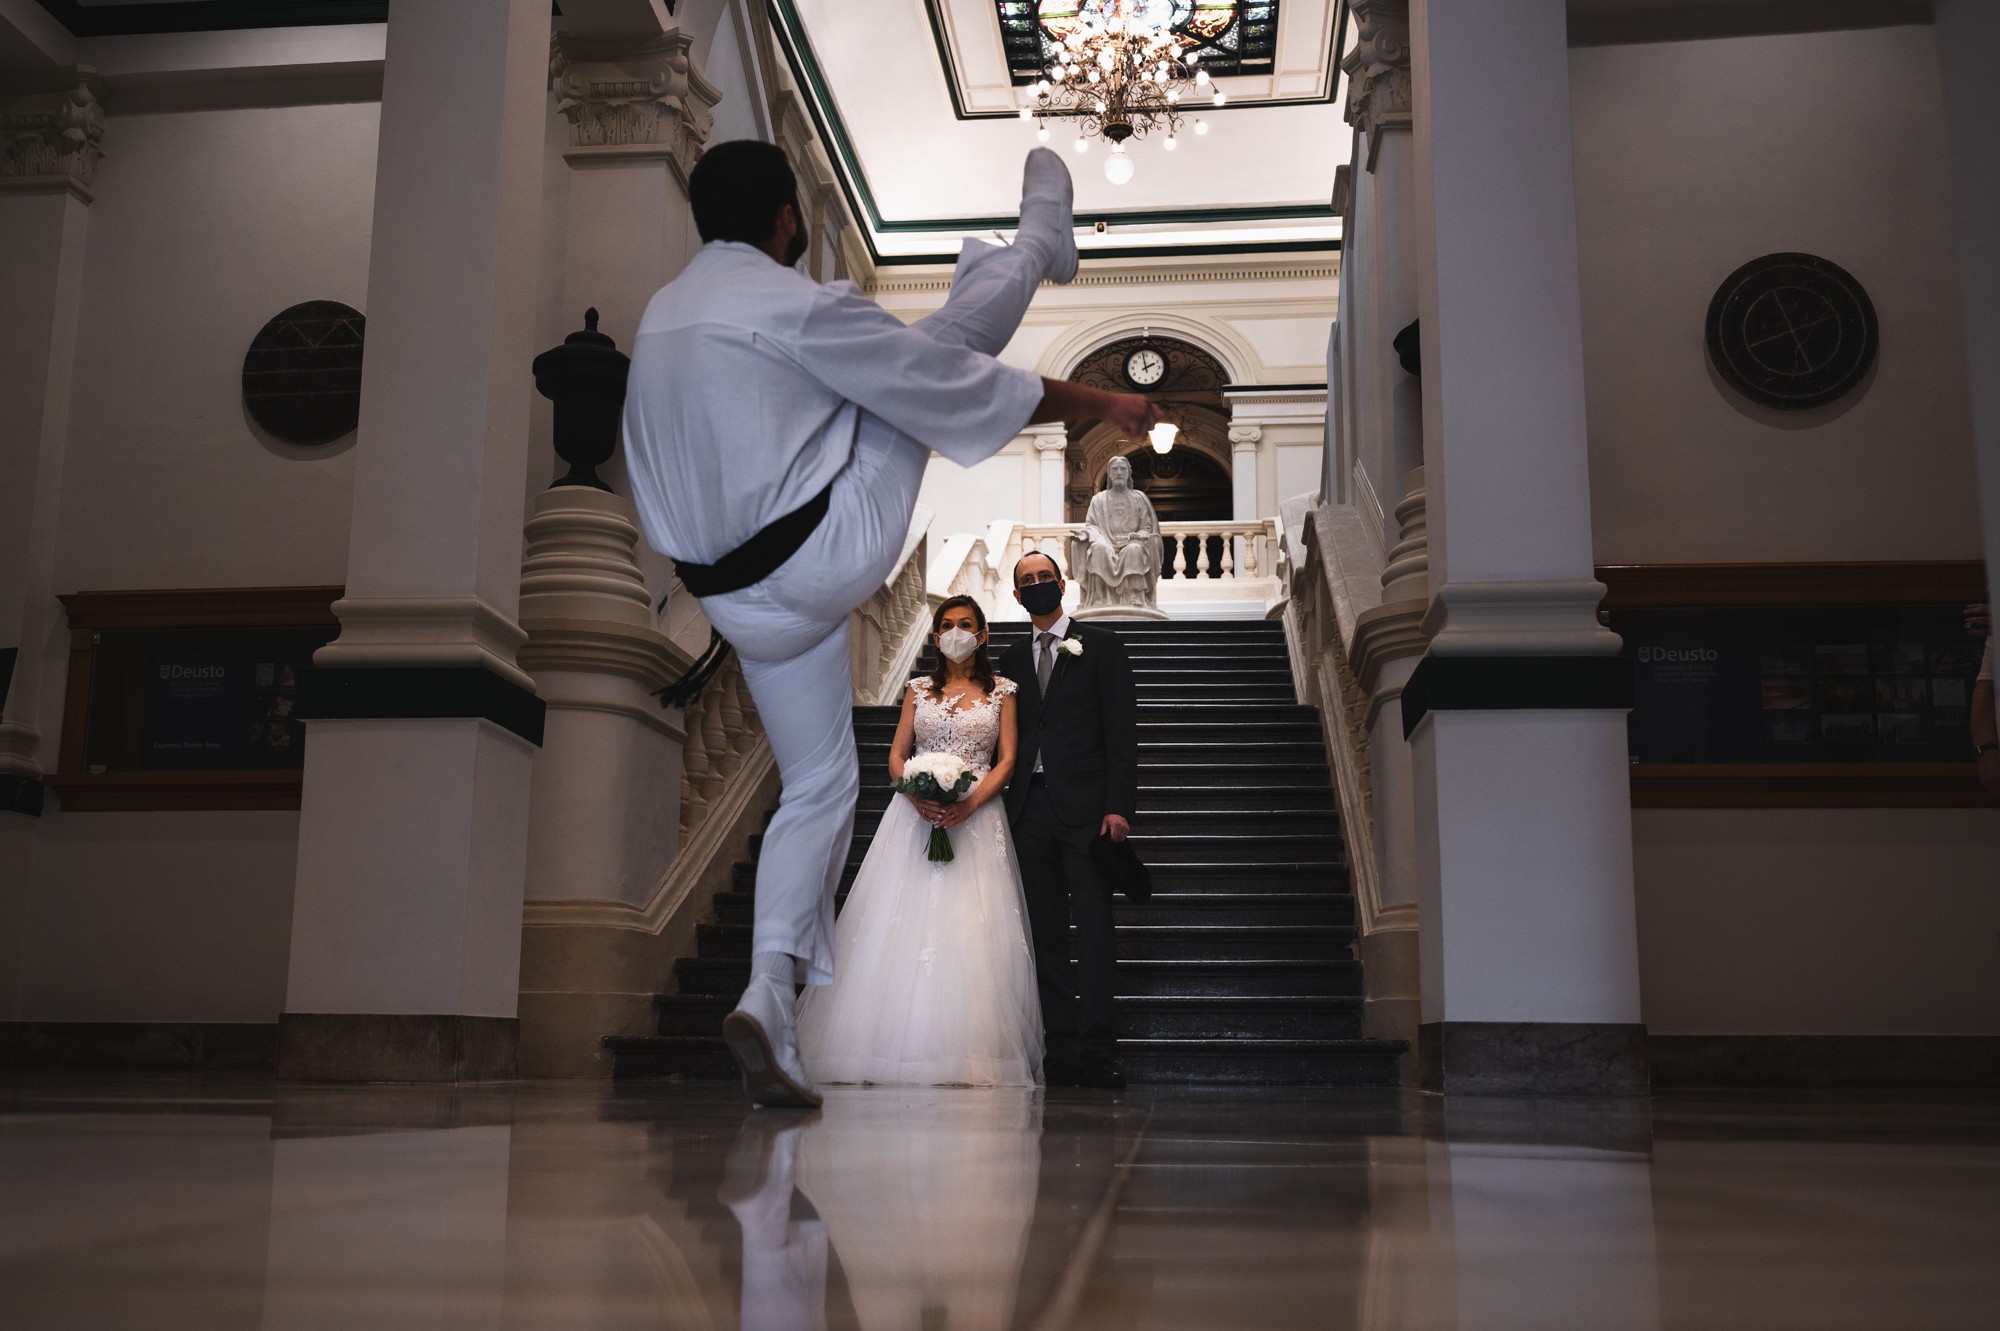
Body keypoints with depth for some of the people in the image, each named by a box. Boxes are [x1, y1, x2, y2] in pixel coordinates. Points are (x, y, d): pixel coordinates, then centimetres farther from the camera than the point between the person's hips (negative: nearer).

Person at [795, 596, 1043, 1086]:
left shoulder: (1001, 691, 9)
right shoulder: (919, 689, 15)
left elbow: (1006, 760, 2)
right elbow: (896, 755, 10)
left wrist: (972, 802, -14)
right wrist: (915, 794, -11)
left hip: (976, 816, -2)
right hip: (917, 812, 2)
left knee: (970, 932, -10)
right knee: (905, 927, -7)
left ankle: (969, 1060, -10)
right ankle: (894, 1050, -6)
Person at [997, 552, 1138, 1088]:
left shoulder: (1100, 645, 5)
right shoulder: (1013, 659, 18)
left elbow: (1121, 729, -2)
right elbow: (1010, 738, 16)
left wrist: (1118, 806, -12)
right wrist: (1006, 808, 5)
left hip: (1085, 807, -4)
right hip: (1030, 811, 5)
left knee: (1094, 928, -7)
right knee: (1047, 935, 4)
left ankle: (1097, 1053, -7)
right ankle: (1061, 1053, 7)